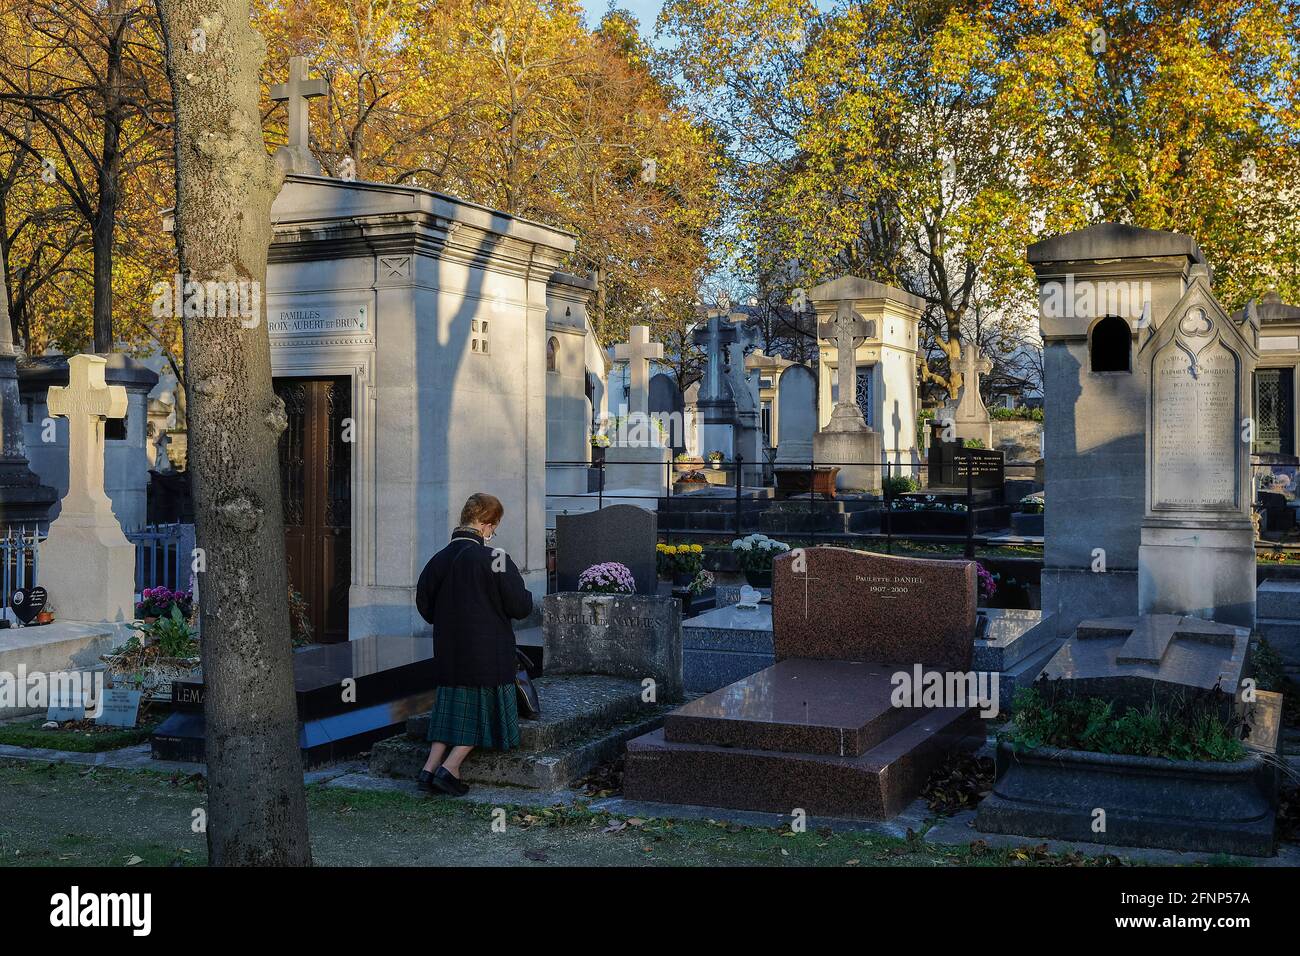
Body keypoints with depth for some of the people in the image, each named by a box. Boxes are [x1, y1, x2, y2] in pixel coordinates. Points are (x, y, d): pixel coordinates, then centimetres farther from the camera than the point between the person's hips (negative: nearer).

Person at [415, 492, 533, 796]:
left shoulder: (439, 559, 1)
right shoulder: (495, 558, -15)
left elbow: (424, 605, 9)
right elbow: (520, 606, -12)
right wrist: (526, 596, 11)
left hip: (448, 651, 5)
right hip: (488, 652, -5)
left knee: (452, 706, 16)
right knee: (482, 708, 5)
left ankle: (430, 767, 10)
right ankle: (450, 768, -4)